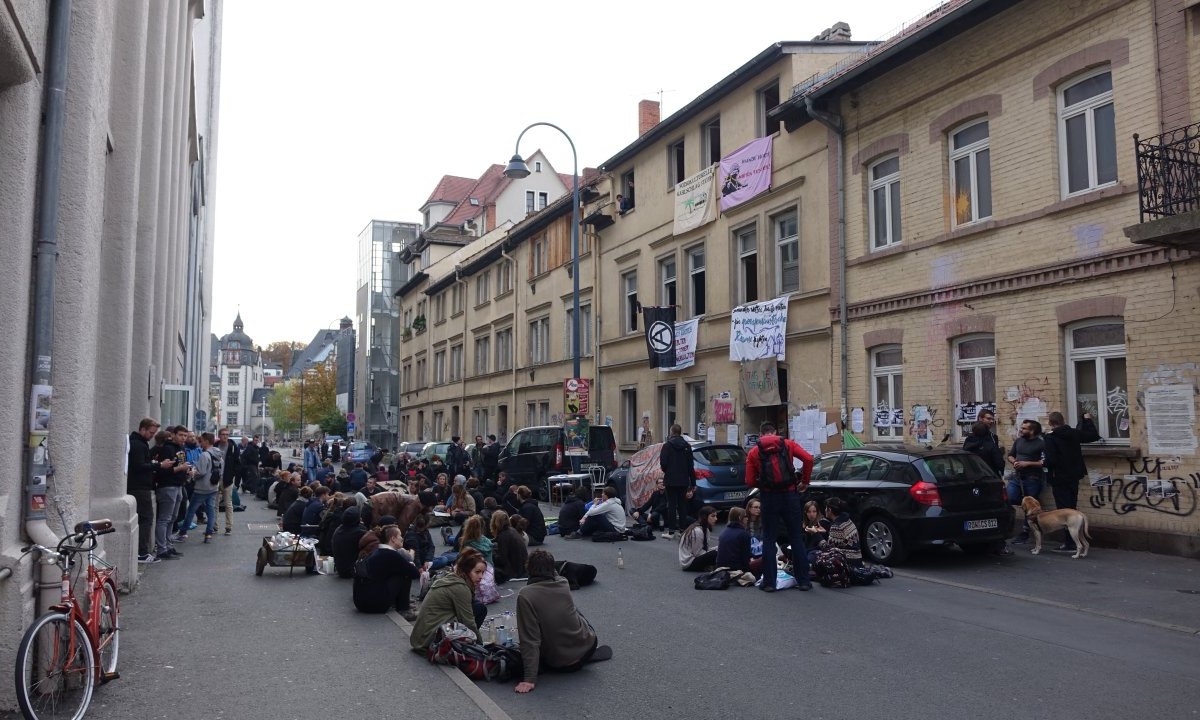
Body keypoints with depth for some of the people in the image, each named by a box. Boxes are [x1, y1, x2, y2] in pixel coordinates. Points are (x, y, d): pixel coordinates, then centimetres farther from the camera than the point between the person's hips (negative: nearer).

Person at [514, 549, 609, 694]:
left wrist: (530, 679, -24)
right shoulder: (563, 583, -9)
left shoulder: (525, 596, -22)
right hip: (588, 646, 2)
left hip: (559, 663, -2)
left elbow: (530, 640, -25)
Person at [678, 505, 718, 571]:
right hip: (689, 563, -10)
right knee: (715, 554, -24)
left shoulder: (705, 529, 8)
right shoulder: (697, 531, -22)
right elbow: (698, 553, -20)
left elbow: (705, 549, 6)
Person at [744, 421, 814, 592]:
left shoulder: (753, 452, 5)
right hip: (790, 495, 1)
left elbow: (750, 481, -2)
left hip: (769, 498, -1)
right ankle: (803, 580, 13)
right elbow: (808, 459, -8)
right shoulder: (787, 444, 6)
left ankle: (769, 582, 7)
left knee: (769, 540, 8)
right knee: (797, 538, 10)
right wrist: (804, 481, 3)